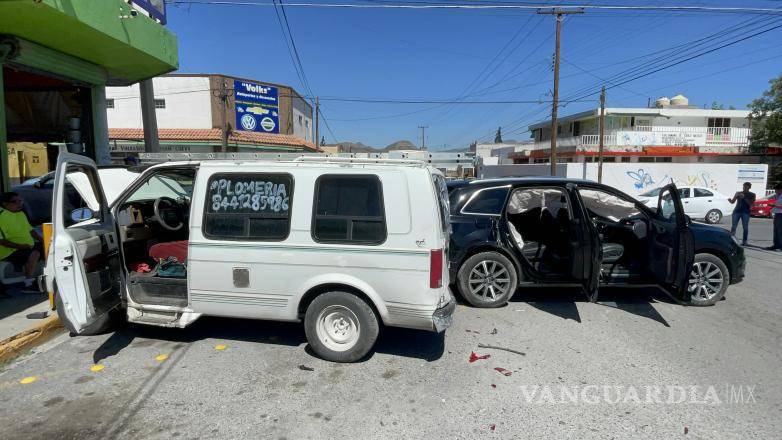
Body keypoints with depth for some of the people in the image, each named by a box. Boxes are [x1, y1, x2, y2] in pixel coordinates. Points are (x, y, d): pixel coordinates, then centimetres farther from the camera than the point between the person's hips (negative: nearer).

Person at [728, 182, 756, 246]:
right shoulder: (738, 193, 10)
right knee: (733, 226, -4)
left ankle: (744, 241, 4)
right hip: (736, 211, 1)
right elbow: (733, 201, 6)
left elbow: (751, 204, -5)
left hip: (746, 212, -1)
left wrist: (744, 198, -15)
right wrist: (730, 200, -17)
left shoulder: (752, 195, 7)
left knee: (745, 227, -1)